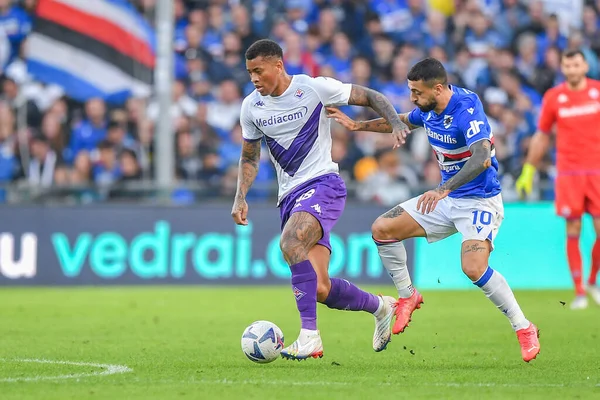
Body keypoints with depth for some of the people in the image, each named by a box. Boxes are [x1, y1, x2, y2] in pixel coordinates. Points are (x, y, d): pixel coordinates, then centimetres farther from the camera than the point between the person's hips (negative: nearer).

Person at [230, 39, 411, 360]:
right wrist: (240, 198, 5)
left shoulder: (314, 88, -7)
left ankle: (309, 336, -35)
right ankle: (380, 307, 27)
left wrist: (396, 123, -15)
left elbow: (370, 97, 2)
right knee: (320, 291, -3)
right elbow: (249, 157, 20)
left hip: (322, 183, -5)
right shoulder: (251, 107, 6)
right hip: (289, 196, 5)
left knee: (290, 242, -34)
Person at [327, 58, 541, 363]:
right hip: (447, 198, 9)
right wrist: (357, 125, 20)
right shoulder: (429, 110, 0)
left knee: (474, 268, -28)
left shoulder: (466, 110, -26)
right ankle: (407, 296, 19)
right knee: (382, 228, 3)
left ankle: (524, 329, -14)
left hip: (479, 200, -9)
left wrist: (445, 189, -50)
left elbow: (482, 159, -40)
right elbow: (402, 121, 24)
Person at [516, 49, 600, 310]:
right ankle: (579, 291, 3)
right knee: (573, 232, -4)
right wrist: (528, 170, 12)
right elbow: (542, 136, 13)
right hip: (568, 171, 0)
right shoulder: (553, 97, 4)